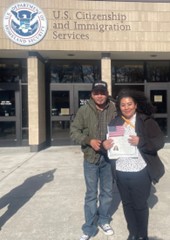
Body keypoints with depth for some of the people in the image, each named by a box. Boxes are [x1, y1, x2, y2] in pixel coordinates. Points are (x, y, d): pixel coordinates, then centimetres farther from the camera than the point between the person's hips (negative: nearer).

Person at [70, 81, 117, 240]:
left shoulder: (113, 109, -5)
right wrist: (89, 140, -20)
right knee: (91, 194, 9)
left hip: (109, 157, 2)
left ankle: (103, 221, 39)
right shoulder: (84, 110, -9)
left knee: (107, 192, 17)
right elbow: (74, 132, -6)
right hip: (91, 158, -2)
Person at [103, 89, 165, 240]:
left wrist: (140, 141, -26)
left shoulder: (146, 121, -6)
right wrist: (104, 145, -16)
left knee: (140, 205, 12)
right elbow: (107, 142, 8)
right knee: (127, 203, 17)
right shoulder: (115, 122, 4)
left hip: (140, 172, -3)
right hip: (121, 172, 3)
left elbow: (160, 142, -11)